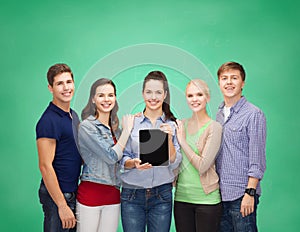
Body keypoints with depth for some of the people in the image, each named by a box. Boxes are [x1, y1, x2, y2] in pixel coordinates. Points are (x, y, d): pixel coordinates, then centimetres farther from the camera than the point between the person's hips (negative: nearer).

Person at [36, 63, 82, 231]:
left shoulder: (73, 115, 10)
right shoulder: (49, 121, -18)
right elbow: (45, 166, -21)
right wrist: (62, 205, -21)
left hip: (73, 192, 8)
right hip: (56, 195, -8)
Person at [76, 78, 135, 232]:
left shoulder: (114, 127, 11)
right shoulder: (87, 126, -10)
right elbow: (111, 157, -16)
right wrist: (127, 129, -8)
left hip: (113, 195, 6)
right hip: (91, 194, -6)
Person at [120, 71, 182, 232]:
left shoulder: (172, 125, 4)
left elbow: (174, 163, -1)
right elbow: (123, 160, 3)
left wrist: (169, 138, -14)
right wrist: (134, 163, -18)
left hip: (162, 194, 1)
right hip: (132, 194, 0)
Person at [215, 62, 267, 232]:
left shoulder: (254, 114, -8)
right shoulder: (219, 114, 13)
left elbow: (257, 159, -11)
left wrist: (250, 193, -16)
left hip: (241, 194, -6)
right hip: (219, 192, 7)